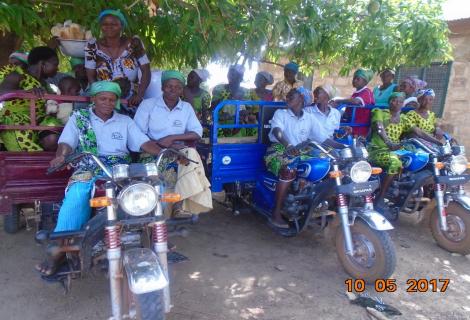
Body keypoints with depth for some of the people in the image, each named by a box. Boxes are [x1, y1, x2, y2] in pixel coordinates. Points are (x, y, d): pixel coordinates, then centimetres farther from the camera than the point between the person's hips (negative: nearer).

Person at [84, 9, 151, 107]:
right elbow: (91, 77, 2)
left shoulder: (134, 43, -3)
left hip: (131, 102, 0)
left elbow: (146, 72, -4)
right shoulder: (92, 47, -1)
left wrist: (139, 95, -16)